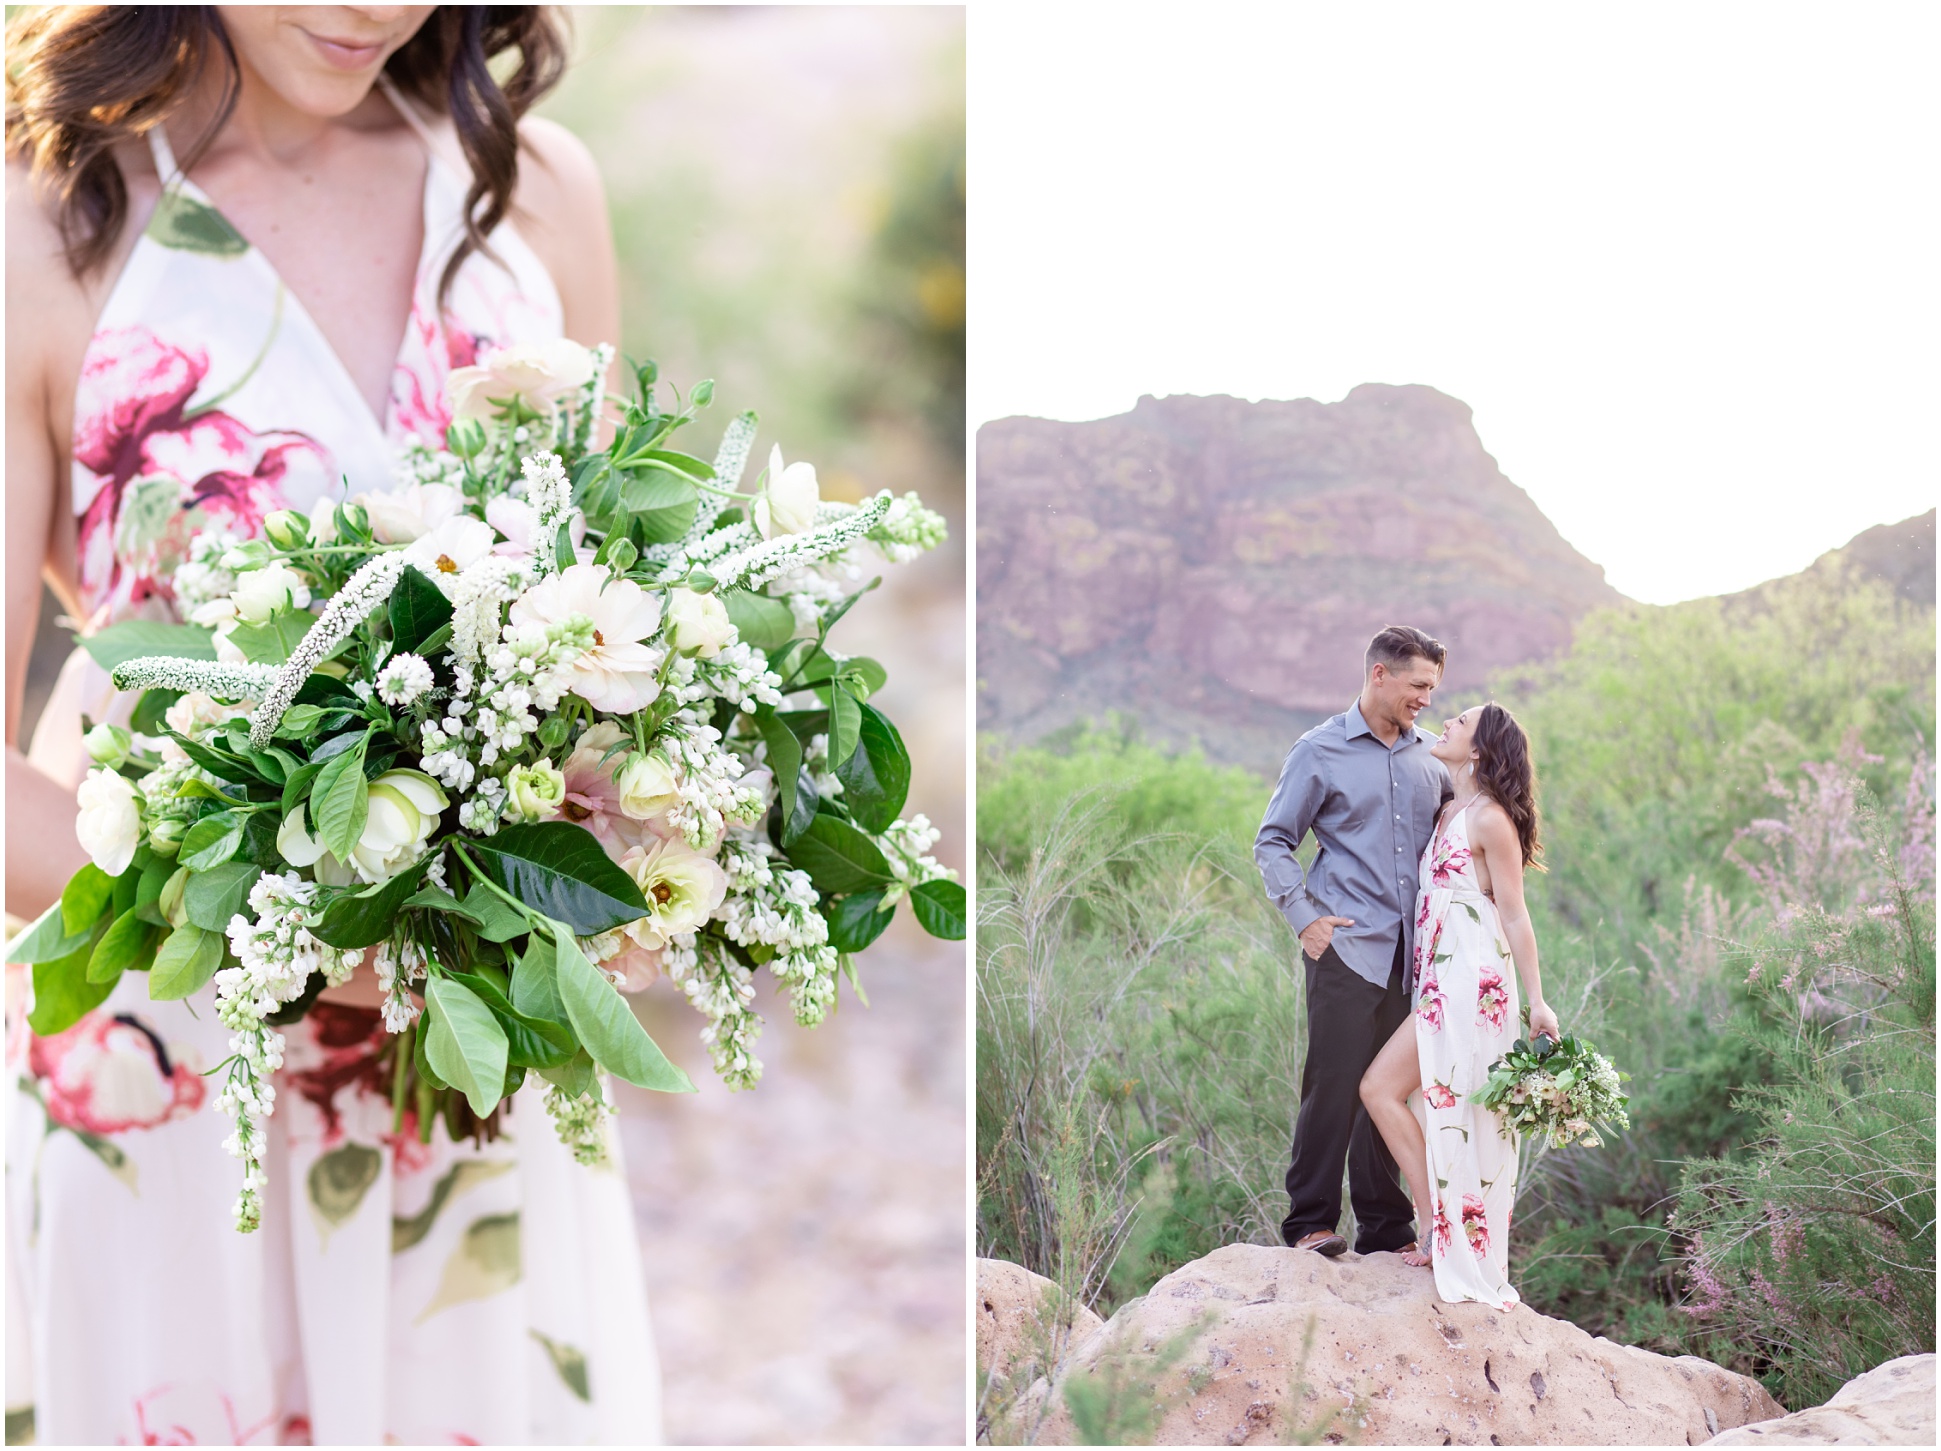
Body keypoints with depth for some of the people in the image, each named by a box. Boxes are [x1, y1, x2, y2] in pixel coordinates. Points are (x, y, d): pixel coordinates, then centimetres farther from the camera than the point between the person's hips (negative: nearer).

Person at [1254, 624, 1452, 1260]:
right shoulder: (1321, 752, 1)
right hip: (1346, 946, -5)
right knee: (1334, 1082, -8)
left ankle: (1385, 1227, 14)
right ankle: (1310, 1222, -1)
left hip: (1410, 951, 5)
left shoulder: (1429, 755, 14)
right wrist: (1304, 917, -7)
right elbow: (1272, 843, 3)